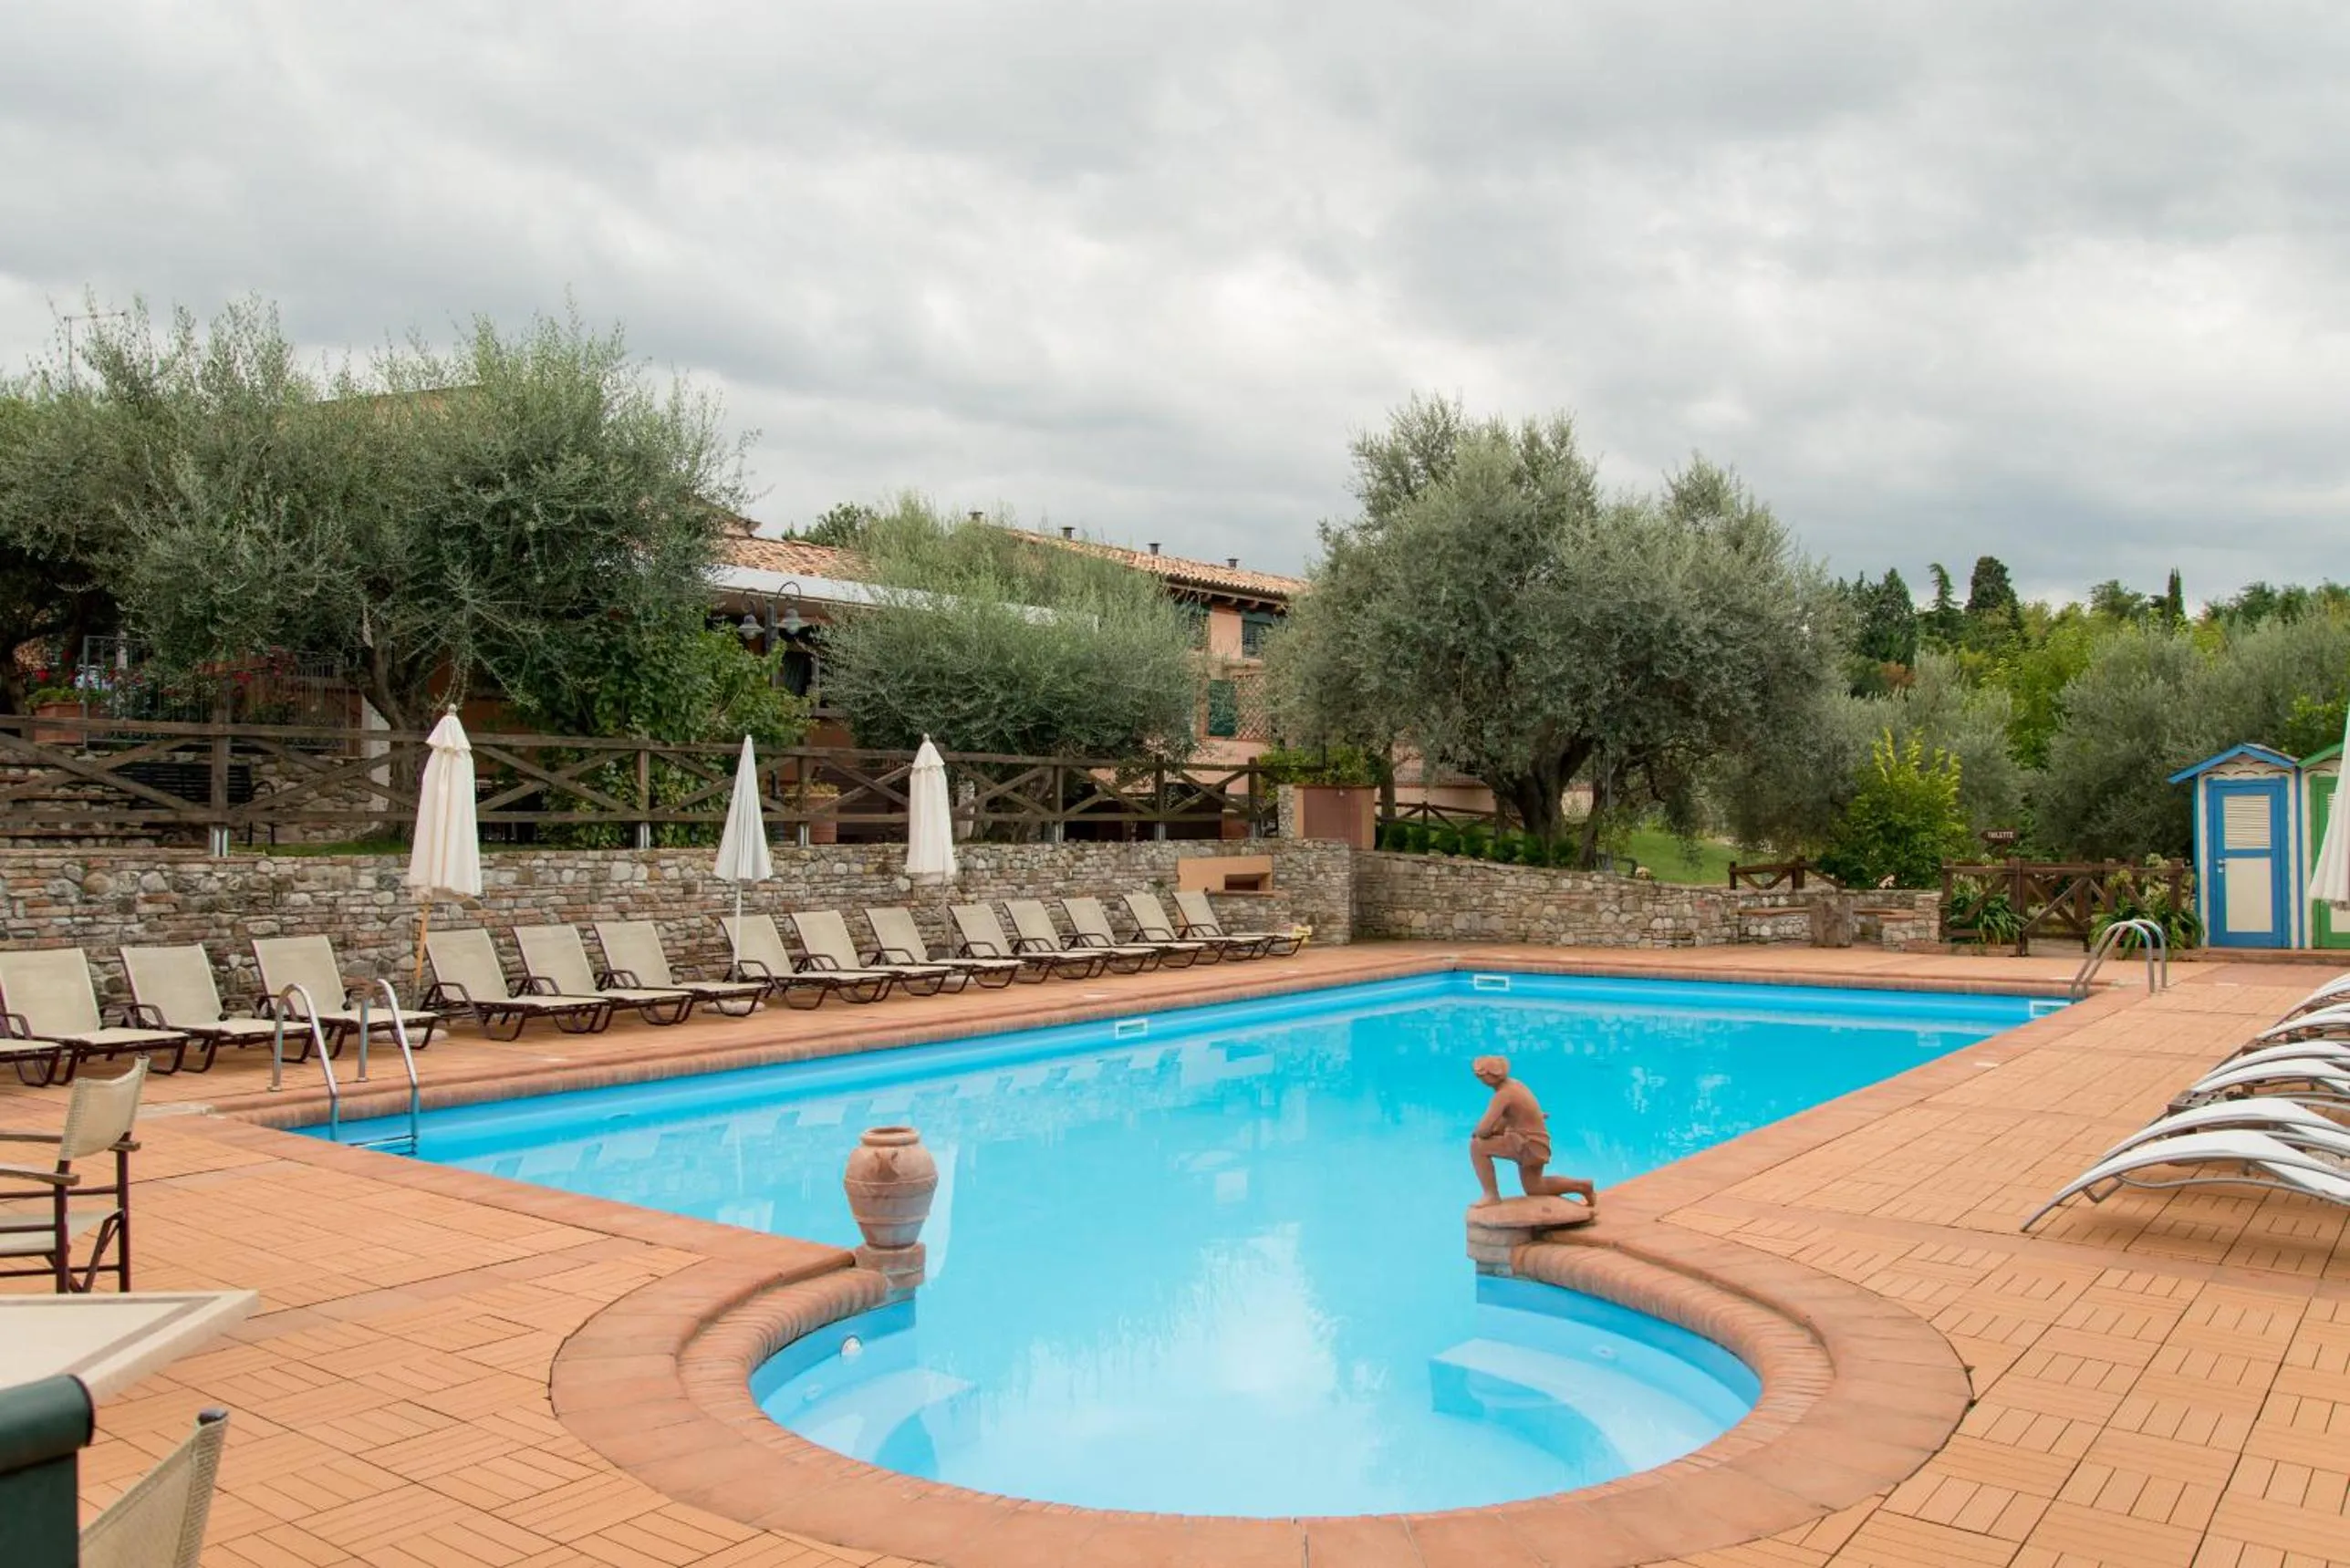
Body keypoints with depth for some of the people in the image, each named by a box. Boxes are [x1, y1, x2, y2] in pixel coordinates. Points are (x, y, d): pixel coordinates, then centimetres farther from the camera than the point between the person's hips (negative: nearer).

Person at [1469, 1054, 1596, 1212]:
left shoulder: (1503, 1094, -24)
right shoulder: (1513, 1084, 4)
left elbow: (1484, 1130, -28)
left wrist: (1476, 1133, -6)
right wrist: (1495, 1130, -3)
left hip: (1529, 1146, -10)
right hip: (1533, 1144, 10)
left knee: (1477, 1145, -18)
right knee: (1534, 1189, 29)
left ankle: (1492, 1195, -7)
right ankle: (1583, 1187, 33)